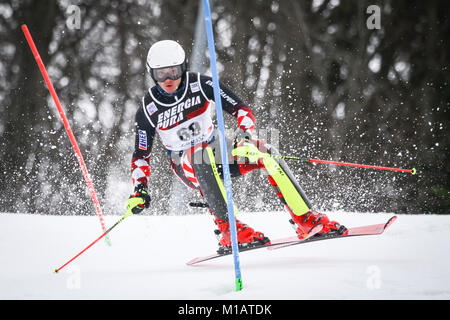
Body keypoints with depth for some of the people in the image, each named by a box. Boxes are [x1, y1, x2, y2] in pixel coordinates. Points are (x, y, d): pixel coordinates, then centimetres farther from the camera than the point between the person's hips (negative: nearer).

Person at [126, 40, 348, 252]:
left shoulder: (200, 84, -11)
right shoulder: (147, 111, -11)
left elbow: (242, 110, -14)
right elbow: (141, 156, -3)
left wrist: (245, 136, -34)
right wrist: (140, 189, -18)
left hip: (217, 151, 2)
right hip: (187, 166, -2)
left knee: (265, 152, -23)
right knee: (202, 152, -38)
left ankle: (306, 220, -21)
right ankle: (228, 229, -42)